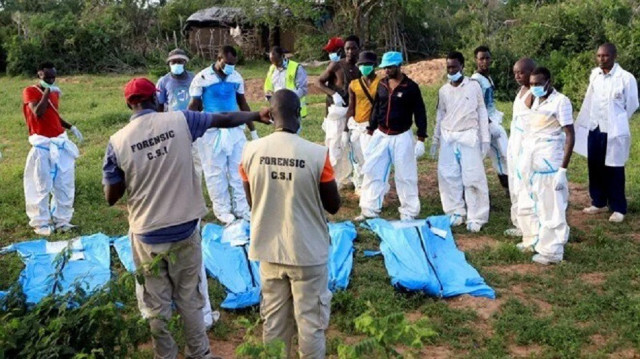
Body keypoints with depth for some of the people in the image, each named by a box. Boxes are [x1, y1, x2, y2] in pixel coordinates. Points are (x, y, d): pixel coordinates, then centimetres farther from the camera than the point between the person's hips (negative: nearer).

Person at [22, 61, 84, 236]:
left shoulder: (55, 92, 12)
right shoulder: (30, 91, -7)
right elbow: (38, 114, -22)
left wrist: (71, 127, 9)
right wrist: (47, 92, -18)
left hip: (60, 142, 6)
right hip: (42, 145, -6)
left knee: (65, 184, 8)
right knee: (41, 185, 0)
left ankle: (61, 219, 19)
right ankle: (40, 222, 10)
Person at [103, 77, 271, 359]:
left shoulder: (118, 142, -9)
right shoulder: (180, 121, -7)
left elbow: (111, 197, -2)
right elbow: (226, 119, 8)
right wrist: (257, 115, 23)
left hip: (148, 236, -1)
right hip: (185, 229, 1)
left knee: (157, 305, 16)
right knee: (189, 298, 18)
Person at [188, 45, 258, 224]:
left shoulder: (236, 77, 3)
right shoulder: (202, 78, -9)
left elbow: (243, 104, 13)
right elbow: (194, 106, -4)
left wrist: (253, 130, 15)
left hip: (235, 129, 4)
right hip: (212, 132, -4)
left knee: (239, 169, 8)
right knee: (216, 172, 5)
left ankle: (241, 208, 18)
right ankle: (222, 209, 16)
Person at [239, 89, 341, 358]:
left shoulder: (251, 151, -8)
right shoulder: (317, 154, -18)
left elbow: (252, 202, 6)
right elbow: (334, 206, -5)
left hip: (269, 250, 4)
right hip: (308, 253, -3)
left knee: (274, 320, 19)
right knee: (310, 322, 13)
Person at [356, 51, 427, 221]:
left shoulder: (411, 87, -8)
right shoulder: (381, 84, 6)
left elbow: (420, 112, -6)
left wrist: (421, 139, -10)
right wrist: (371, 132, 11)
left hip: (402, 137, -5)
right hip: (380, 135, 5)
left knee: (405, 176, 2)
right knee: (372, 172, 6)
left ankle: (409, 213, 14)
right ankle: (370, 210, 16)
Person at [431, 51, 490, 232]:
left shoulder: (474, 86, -1)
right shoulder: (443, 90, 8)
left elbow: (482, 113, 2)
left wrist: (485, 139, -1)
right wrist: (435, 140, 13)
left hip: (468, 136, -3)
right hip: (448, 137, 4)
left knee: (472, 178, -4)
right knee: (448, 176, 3)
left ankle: (476, 218, 3)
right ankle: (456, 212, 16)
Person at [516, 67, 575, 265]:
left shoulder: (560, 101, -10)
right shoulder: (536, 101, 13)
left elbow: (570, 135, -13)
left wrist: (563, 169, -17)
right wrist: (523, 162, 14)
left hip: (548, 165, -8)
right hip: (530, 164, 8)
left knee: (550, 210, 0)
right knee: (526, 206, 18)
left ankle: (552, 251, 10)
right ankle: (533, 241, 34)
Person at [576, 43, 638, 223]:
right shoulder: (594, 74, 3)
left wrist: (617, 122, 8)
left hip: (614, 131, -5)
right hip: (594, 128, 5)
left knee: (613, 170, 2)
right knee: (595, 167, 12)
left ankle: (618, 208, 14)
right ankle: (599, 203, 27)